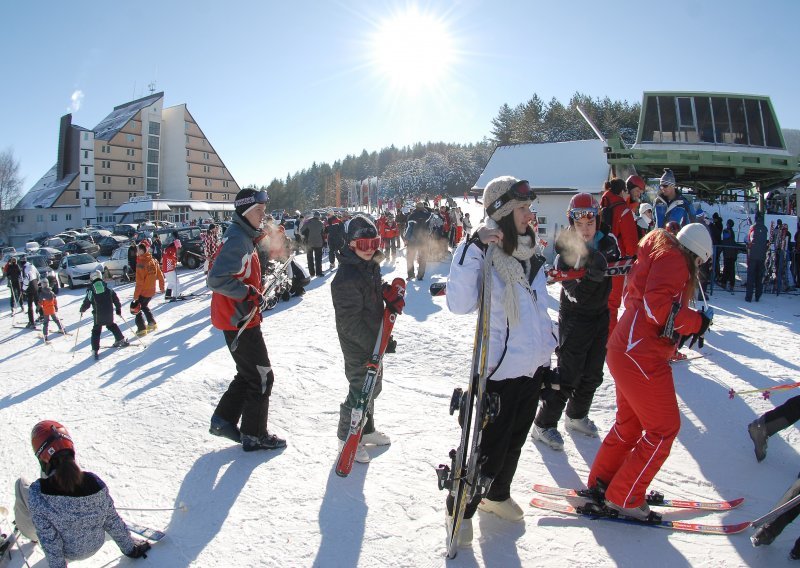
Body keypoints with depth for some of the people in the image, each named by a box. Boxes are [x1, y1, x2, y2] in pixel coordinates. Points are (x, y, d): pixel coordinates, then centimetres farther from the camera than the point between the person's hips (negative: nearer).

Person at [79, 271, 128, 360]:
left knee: (96, 330, 4)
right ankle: (121, 340, 30)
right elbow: (115, 298, 6)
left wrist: (82, 310, 19)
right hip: (109, 312, 3)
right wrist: (118, 309, 16)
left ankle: (95, 350, -5)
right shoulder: (106, 286, 4)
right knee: (111, 325, 27)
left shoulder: (91, 289, -5)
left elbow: (87, 303, -1)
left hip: (98, 314, -3)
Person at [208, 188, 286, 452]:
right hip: (239, 320, -10)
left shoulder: (245, 237, 12)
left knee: (249, 374, 20)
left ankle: (223, 420, 28)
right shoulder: (238, 240, -20)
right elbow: (216, 279, -29)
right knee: (262, 377, 1)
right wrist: (251, 294, -24)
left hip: (241, 318, 10)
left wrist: (256, 297, 16)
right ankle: (254, 435, 13)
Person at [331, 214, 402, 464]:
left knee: (373, 385, 21)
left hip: (374, 340, 9)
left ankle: (366, 429, 40)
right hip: (357, 344, -9)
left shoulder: (372, 265, 3)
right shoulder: (346, 277, -24)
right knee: (361, 389, -1)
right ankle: (347, 438, 19)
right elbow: (349, 321, -24)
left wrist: (389, 294, -3)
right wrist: (374, 343, -24)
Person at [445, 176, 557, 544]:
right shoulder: (484, 255, -17)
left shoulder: (531, 257, 6)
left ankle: (497, 495, 45)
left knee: (514, 441, 23)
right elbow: (459, 304, -32)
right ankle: (460, 507, 27)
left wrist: (549, 357, 19)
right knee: (489, 447, 4)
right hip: (501, 369, -7)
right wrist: (472, 251, -37)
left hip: (533, 367, 8)